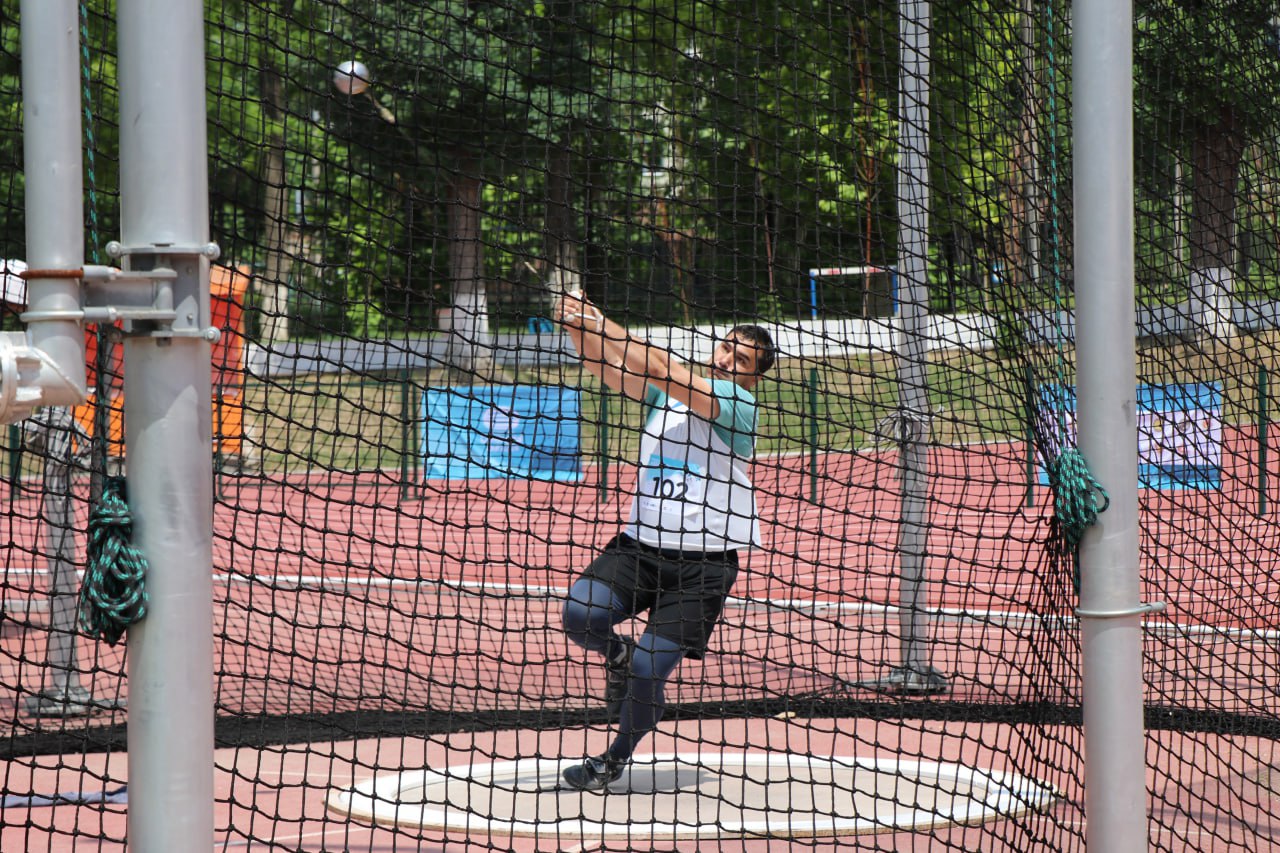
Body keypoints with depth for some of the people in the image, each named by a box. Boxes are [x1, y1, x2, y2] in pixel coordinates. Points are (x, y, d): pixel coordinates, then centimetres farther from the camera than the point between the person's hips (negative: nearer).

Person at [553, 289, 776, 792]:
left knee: (648, 671, -10)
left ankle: (617, 757, 18)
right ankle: (616, 654, 16)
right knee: (580, 615, -20)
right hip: (640, 543, 5)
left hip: (704, 562, -5)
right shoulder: (666, 391, 11)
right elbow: (606, 367, 0)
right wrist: (576, 327, -18)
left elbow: (658, 367, -17)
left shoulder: (738, 404, -8)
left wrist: (601, 325, -16)